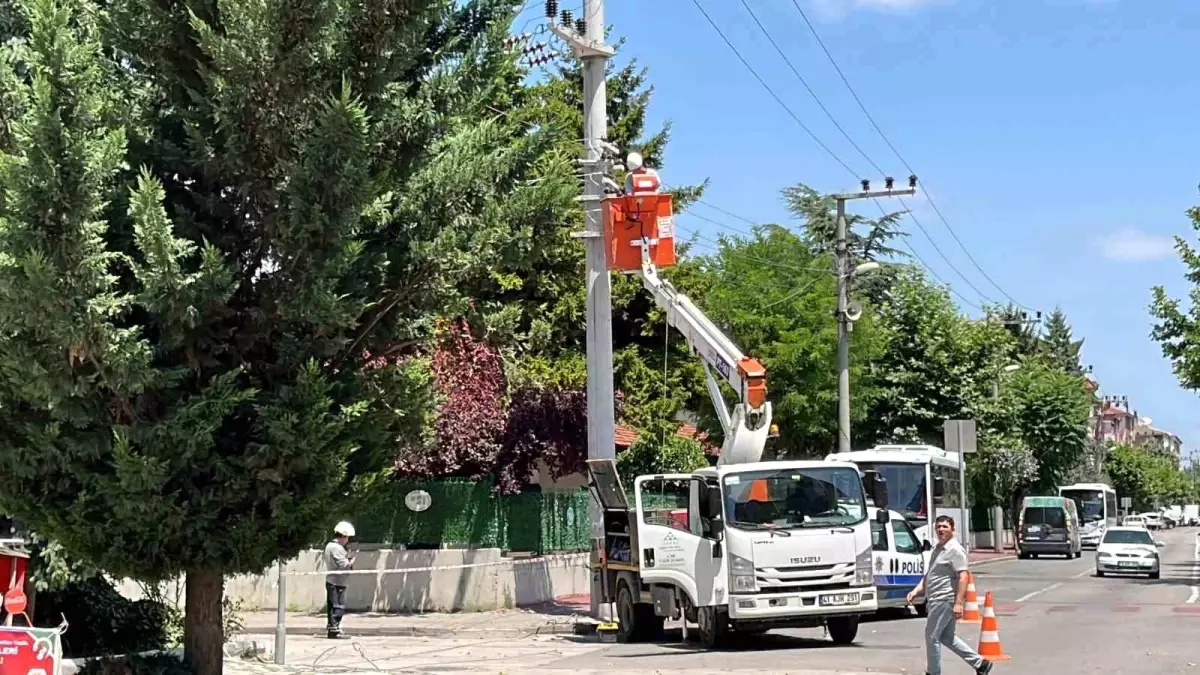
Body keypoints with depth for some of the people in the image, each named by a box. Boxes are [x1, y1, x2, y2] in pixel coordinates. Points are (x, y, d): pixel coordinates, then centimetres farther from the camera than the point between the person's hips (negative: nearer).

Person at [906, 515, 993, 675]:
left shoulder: (955, 550, -13)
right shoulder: (937, 549, 17)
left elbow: (963, 577, -20)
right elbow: (929, 575, 25)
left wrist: (958, 603, -27)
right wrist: (916, 591, 11)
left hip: (944, 600, -10)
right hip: (936, 600, 10)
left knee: (932, 636, -3)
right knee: (946, 637, 14)